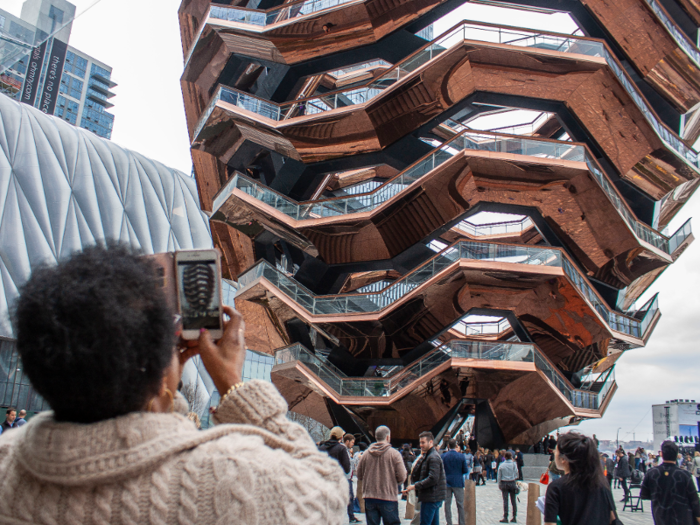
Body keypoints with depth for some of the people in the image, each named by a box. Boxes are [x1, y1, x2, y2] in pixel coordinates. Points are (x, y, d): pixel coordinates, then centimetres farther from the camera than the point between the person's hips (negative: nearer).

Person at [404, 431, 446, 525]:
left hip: (431, 498, -10)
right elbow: (415, 472, 12)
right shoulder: (427, 456, 18)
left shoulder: (433, 457, -14)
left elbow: (433, 479, -24)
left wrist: (416, 485, -19)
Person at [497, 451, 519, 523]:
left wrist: (499, 485, 10)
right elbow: (516, 473, -2)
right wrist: (515, 481, 13)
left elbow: (499, 476, 3)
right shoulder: (514, 464, -4)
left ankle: (505, 517, 0)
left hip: (504, 483, 0)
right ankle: (514, 517, 8)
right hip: (512, 483, 0)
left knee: (505, 501, 1)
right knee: (513, 500, 7)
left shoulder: (501, 465, 0)